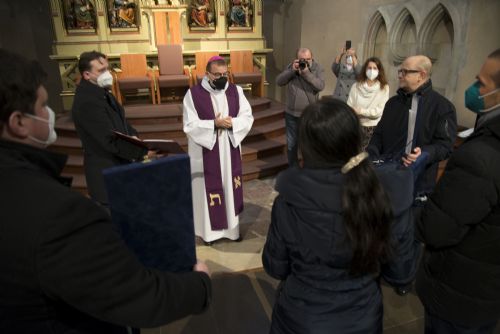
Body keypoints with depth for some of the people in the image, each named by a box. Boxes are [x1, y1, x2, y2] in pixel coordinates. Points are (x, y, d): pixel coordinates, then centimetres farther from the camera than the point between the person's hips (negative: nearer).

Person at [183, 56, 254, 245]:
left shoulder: (236, 91, 1)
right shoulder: (194, 94, -9)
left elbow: (248, 117, 0)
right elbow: (190, 125, -12)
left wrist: (232, 123, -20)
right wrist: (214, 124, -24)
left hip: (230, 150, 3)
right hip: (205, 152, -3)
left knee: (230, 188, 12)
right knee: (208, 190, 7)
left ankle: (232, 227, 29)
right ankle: (209, 230, 24)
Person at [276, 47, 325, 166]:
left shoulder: (318, 68, -6)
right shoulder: (292, 66, 1)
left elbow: (320, 86, -20)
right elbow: (279, 81, -7)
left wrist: (307, 73, -25)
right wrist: (292, 70, -18)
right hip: (291, 114, 2)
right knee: (291, 144, 14)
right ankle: (293, 168, 31)